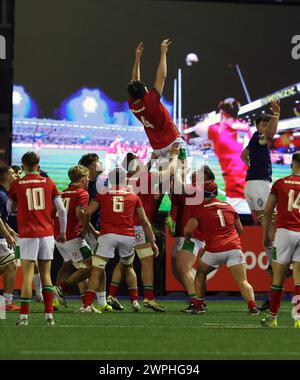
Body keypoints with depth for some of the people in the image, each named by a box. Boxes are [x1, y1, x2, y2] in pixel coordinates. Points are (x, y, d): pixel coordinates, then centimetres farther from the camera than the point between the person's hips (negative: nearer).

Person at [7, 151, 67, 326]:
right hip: (47, 233, 2)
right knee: (46, 275, 9)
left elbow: (10, 209, 14)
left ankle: (24, 316, -8)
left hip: (28, 234, -2)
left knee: (28, 275, -3)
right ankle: (49, 315, 5)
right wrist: (63, 232, 16)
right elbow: (62, 210, 5)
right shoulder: (49, 183, 5)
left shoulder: (17, 185, 0)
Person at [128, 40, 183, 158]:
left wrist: (137, 57, 11)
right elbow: (162, 76, -18)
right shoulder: (150, 102, -21)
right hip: (172, 142, -7)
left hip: (157, 148, 7)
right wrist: (163, 52, -12)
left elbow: (134, 81, 9)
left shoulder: (132, 106, -3)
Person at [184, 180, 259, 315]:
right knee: (242, 282, -2)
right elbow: (240, 229, 24)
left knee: (200, 274, 22)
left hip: (214, 250, -2)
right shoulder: (229, 207, 17)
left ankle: (199, 305, 18)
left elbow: (188, 230, -7)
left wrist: (188, 238, 15)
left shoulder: (199, 209, 3)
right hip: (235, 248, 2)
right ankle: (252, 306, -21)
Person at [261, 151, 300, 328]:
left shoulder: (280, 184, 6)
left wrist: (267, 232, 19)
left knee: (278, 278, 8)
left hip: (285, 232, 0)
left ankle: (272, 318, 15)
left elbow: (267, 211, 8)